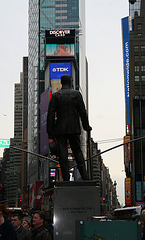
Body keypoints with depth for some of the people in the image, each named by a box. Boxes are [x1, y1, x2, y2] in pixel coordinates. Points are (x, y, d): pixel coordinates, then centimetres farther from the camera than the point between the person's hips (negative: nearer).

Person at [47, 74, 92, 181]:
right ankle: (85, 177, 5)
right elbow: (82, 111, 0)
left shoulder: (55, 95, 2)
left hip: (60, 129, 0)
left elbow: (51, 113, -3)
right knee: (77, 151, 9)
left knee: (63, 154, 1)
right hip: (74, 128, 0)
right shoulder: (76, 94, 2)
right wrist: (86, 126, 8)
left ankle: (66, 178, -1)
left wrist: (50, 131, 0)